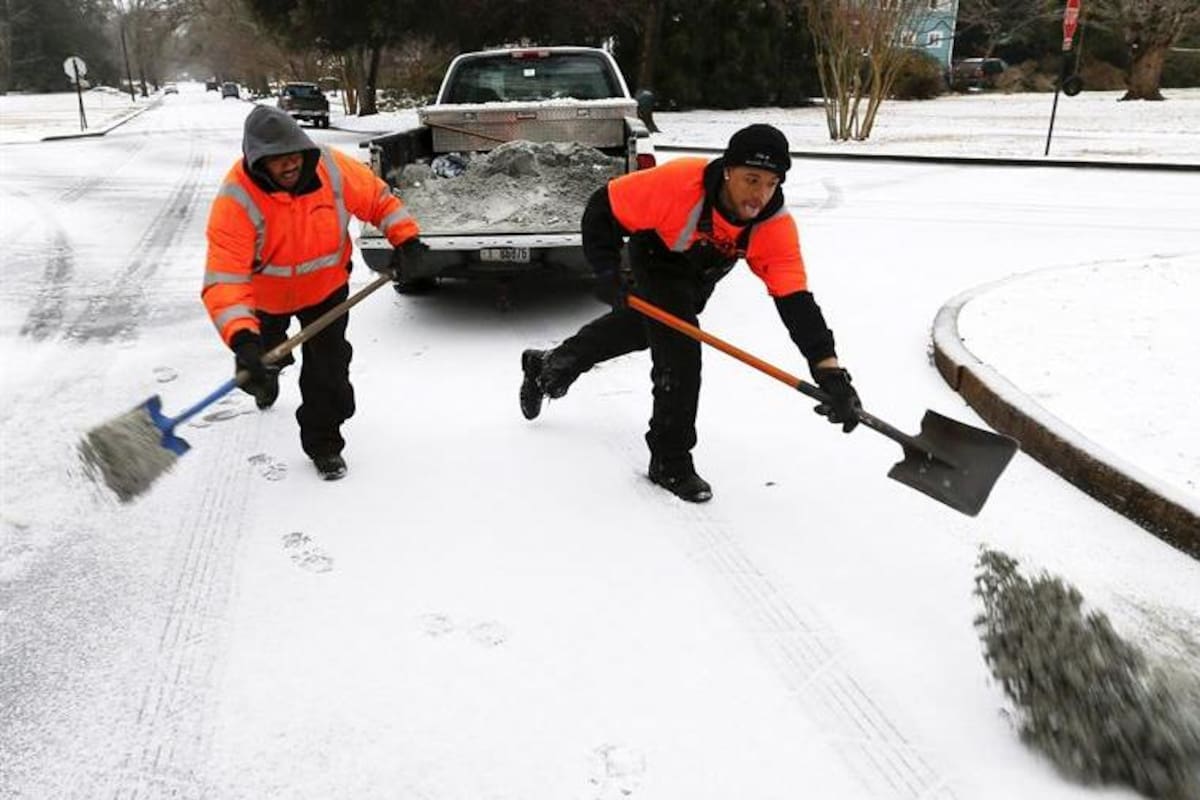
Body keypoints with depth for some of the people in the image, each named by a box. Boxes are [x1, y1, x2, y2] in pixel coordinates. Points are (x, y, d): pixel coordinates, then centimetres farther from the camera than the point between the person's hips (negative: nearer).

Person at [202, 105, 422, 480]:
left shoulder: (334, 169, -26)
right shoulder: (236, 200, -35)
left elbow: (378, 199, -6)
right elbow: (225, 278, -42)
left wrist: (405, 237, -20)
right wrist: (242, 338, -55)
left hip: (326, 284, 1)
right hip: (267, 293, 0)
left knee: (328, 365, -4)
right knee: (267, 355, 25)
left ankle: (323, 442, 18)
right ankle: (265, 377, 65)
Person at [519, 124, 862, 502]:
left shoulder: (776, 225, -33)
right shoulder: (678, 182, -41)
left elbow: (796, 300, -39)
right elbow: (603, 209, -28)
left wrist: (831, 372, -49)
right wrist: (610, 275, -34)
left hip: (700, 277, 5)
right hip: (655, 262, -5)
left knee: (639, 327, 26)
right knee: (680, 352, -22)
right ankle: (670, 462, -3)